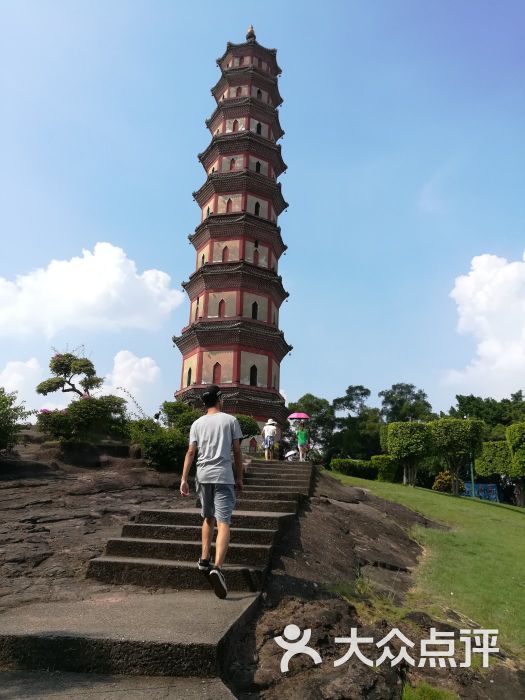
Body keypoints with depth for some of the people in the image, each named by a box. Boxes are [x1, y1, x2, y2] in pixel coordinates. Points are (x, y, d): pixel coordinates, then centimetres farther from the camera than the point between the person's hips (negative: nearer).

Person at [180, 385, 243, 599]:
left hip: (203, 475, 4)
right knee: (223, 522, -6)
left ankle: (204, 560, 28)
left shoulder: (197, 423, 9)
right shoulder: (230, 420, 3)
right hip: (224, 476, -3)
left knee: (208, 518, 23)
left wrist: (184, 479, 5)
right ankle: (217, 567, -21)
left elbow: (190, 452, 4)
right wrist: (239, 478, 10)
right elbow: (237, 452, 3)